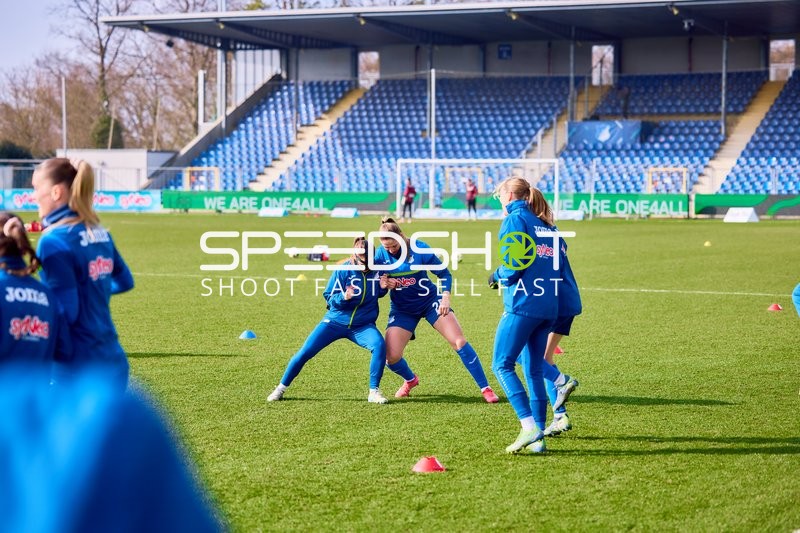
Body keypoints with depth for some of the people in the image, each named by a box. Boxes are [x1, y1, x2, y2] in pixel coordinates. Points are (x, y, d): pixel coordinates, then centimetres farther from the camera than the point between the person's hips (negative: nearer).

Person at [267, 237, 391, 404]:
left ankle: (374, 392, -16)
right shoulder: (343, 270, -15)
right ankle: (281, 388, 15)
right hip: (336, 321, -1)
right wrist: (343, 297, -31)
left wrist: (383, 288, -14)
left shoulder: (377, 269, -9)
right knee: (304, 353, -5)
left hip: (362, 325, 1)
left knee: (379, 345, -28)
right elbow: (329, 298, -10)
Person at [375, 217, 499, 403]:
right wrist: (383, 285, -23)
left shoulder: (419, 248, -17)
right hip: (402, 309, 2)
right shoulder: (380, 255, -11)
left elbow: (444, 273, -7)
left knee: (459, 342, -15)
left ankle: (485, 388, -6)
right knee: (391, 357, -11)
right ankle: (410, 380, 24)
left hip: (430, 301, -2)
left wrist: (445, 297, -21)